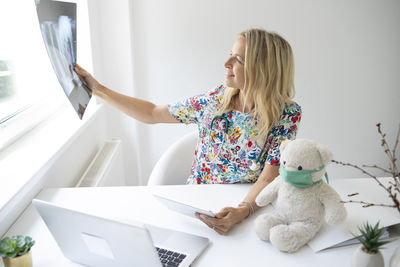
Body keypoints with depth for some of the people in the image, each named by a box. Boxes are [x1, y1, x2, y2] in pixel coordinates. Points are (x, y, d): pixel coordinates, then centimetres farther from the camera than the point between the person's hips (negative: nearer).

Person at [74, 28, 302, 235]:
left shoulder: (287, 115, -11)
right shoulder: (216, 99, -3)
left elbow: (269, 179, -18)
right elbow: (152, 114, 7)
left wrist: (242, 212, -39)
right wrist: (98, 89, 5)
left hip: (246, 205, -2)